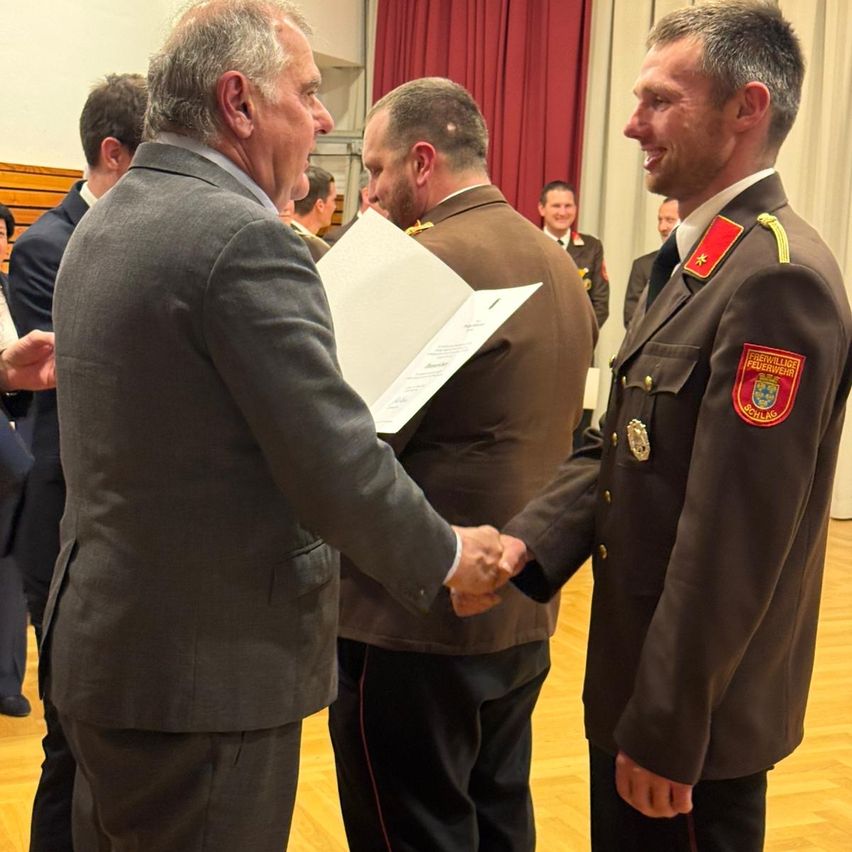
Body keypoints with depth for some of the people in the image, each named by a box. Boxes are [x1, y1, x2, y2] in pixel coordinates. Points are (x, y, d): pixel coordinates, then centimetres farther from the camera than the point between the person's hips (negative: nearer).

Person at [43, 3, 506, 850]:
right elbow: (340, 470, -21)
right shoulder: (243, 238, -21)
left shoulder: (104, 223, 8)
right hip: (204, 673, -9)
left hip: (102, 643, 9)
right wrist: (446, 556, -4)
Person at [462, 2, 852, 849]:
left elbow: (732, 538, -25)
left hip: (690, 713, -9)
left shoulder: (778, 277, -23)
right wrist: (525, 542, -8)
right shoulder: (696, 263, 9)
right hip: (636, 680, 9)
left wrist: (666, 732, -21)